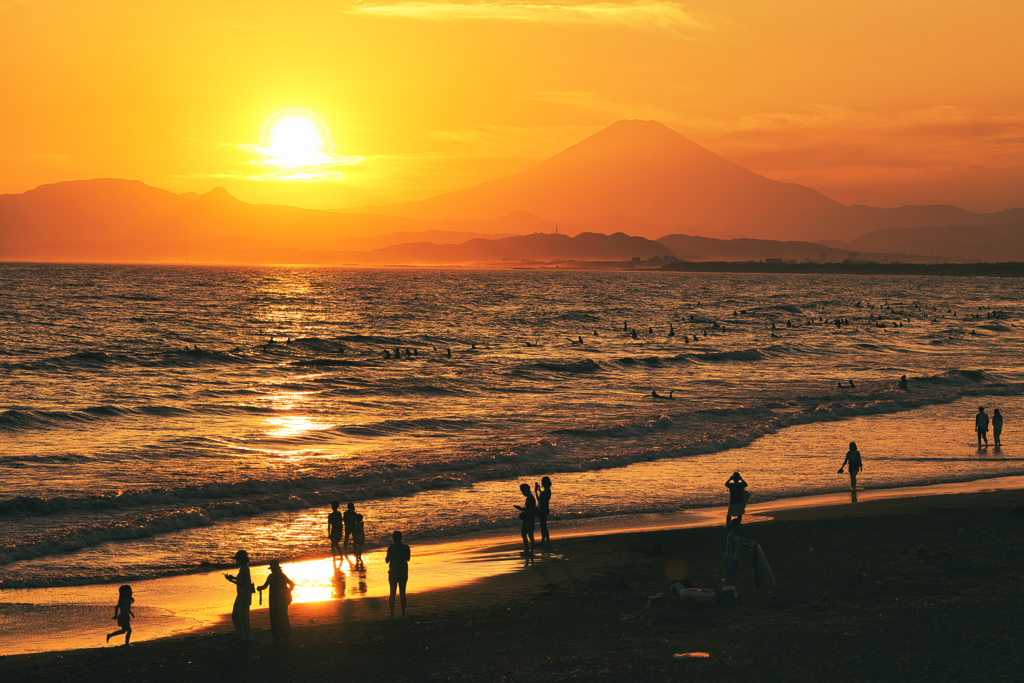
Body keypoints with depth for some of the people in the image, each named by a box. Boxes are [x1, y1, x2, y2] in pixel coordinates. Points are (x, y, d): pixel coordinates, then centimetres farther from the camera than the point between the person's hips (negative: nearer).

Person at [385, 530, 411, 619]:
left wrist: (386, 557, 14)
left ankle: (392, 614, 3)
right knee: (402, 593, 10)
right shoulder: (406, 547, -2)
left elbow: (387, 560, -7)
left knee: (392, 593, 4)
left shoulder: (391, 547, -11)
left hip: (393, 573, -2)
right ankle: (403, 613, 10)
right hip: (403, 572, 2)